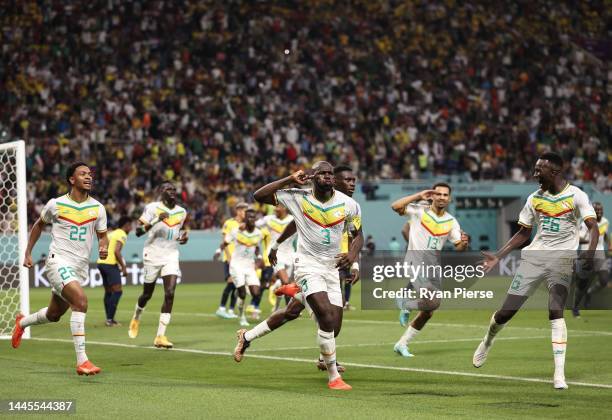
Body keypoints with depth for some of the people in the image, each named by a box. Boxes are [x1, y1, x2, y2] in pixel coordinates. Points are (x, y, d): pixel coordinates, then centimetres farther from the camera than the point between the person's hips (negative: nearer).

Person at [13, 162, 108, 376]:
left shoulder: (97, 208, 4)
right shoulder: (56, 204, -3)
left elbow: (102, 235, 13)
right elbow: (39, 224, 15)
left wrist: (103, 248, -10)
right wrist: (28, 252, 15)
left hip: (80, 267, 5)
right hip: (58, 262, -5)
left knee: (54, 315, 18)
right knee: (80, 300, -28)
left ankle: (22, 322, 52)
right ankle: (82, 360, -29)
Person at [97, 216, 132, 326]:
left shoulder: (112, 233, 21)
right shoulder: (122, 235, -5)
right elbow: (116, 251, -17)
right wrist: (123, 267, -10)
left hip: (101, 262, 9)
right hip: (110, 264, -9)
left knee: (108, 291, 13)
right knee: (117, 291, -8)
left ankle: (109, 319, 13)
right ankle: (110, 319, -14)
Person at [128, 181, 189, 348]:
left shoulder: (181, 212, 9)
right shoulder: (152, 208, -7)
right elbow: (138, 231, -14)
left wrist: (185, 236, 2)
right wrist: (156, 220, -26)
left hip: (171, 256, 3)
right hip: (152, 255, -3)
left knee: (170, 293, -14)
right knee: (147, 294, 10)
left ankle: (161, 336, -12)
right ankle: (136, 318, 45)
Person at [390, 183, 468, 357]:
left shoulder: (451, 221, 11)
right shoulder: (419, 211, -3)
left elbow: (458, 248, 10)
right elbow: (395, 206, -18)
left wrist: (463, 243, -13)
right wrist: (419, 196, -18)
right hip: (415, 261, -6)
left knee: (428, 312, 8)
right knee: (433, 301, -26)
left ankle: (402, 344, 23)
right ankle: (406, 305, 3)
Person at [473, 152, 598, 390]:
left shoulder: (576, 196, -4)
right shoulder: (535, 198, 9)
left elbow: (593, 227, -10)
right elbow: (523, 233, 17)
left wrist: (590, 253, -29)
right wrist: (498, 257, 10)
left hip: (562, 258, -4)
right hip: (534, 256, 4)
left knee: (556, 312, -21)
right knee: (506, 311, 3)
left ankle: (559, 374, -19)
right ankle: (487, 341, 35)